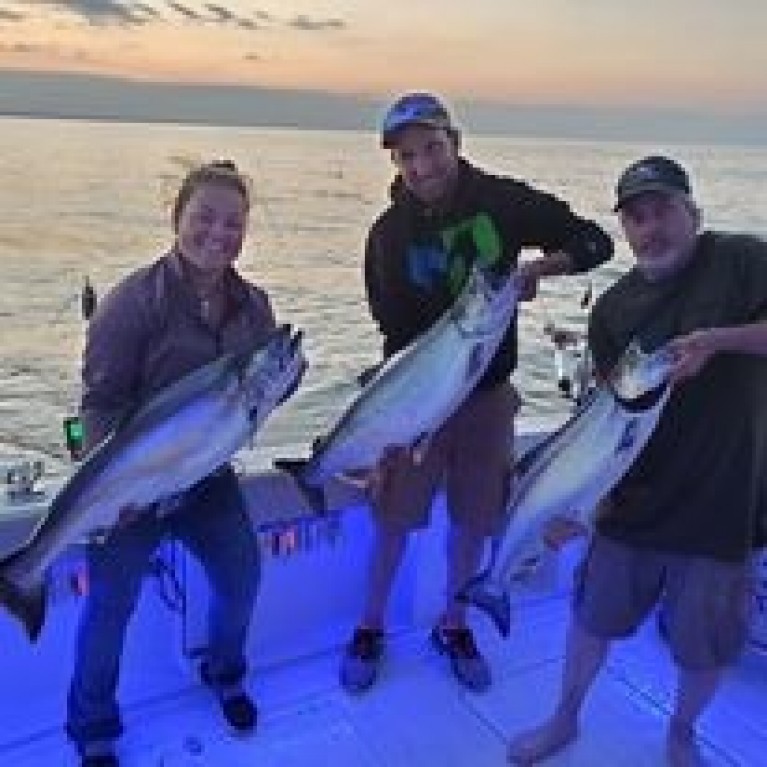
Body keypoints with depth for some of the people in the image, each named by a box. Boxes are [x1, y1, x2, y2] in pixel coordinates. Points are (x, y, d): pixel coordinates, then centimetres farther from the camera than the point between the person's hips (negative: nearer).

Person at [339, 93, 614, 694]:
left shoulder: (504, 201, -8)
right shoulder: (389, 234, -9)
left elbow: (595, 242, -4)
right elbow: (396, 330, -11)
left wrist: (540, 266, -23)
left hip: (489, 392, 2)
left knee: (475, 519, 13)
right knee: (394, 519, 6)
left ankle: (454, 627, 35)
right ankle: (371, 629, 29)